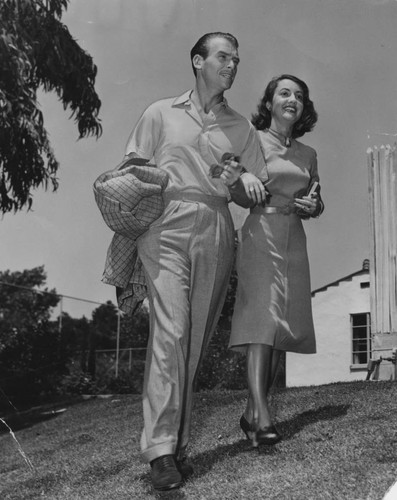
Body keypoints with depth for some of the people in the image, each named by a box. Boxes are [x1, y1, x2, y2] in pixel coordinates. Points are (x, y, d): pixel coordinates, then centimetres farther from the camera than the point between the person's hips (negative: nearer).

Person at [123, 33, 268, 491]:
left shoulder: (241, 128, 21)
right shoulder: (160, 113, 15)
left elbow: (259, 194, 19)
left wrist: (241, 180, -3)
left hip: (216, 234, 3)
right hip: (167, 228, -3)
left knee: (195, 339, -1)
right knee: (170, 330, -16)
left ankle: (177, 443, 4)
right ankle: (161, 449, -17)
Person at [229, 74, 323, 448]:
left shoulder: (307, 155, 16)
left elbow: (317, 201, 24)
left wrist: (314, 207, 2)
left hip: (294, 241, 6)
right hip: (260, 233, -6)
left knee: (282, 330, 3)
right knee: (261, 319, -18)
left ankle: (251, 412, 11)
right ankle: (262, 417, -24)